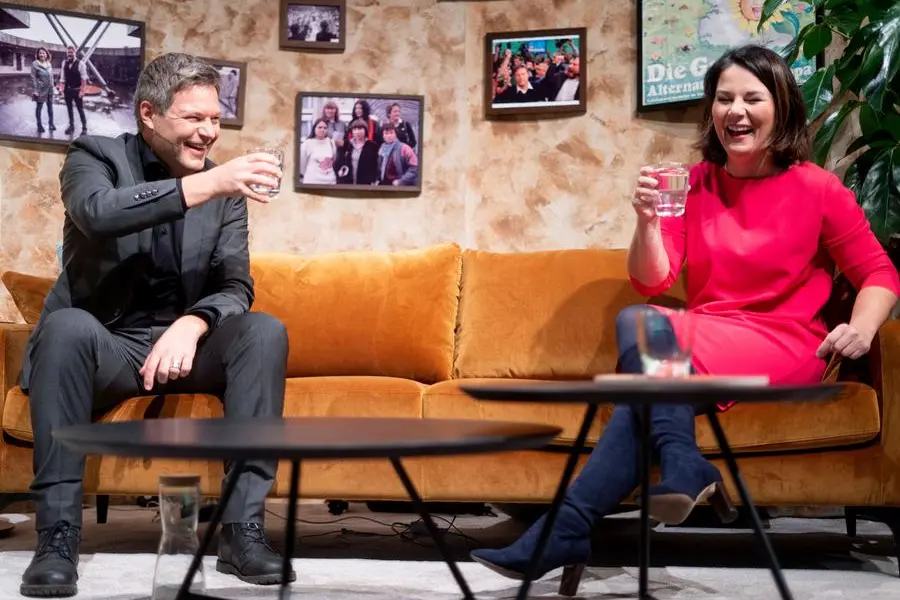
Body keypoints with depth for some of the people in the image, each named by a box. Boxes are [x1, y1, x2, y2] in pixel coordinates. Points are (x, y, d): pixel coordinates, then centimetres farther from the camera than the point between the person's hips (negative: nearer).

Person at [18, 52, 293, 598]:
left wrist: (192, 323, -24)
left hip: (183, 343, 3)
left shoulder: (224, 189, 9)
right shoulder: (96, 156, -1)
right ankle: (58, 533, -31)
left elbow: (237, 288, 0)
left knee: (265, 331, -24)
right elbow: (98, 211, -26)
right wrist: (205, 184, -36)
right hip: (106, 345, -3)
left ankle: (243, 528, -27)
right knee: (67, 326, -35)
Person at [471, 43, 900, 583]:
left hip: (785, 349, -4)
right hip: (702, 340, 4)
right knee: (635, 321, -30)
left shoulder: (816, 188, -1)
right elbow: (652, 283, 1)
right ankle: (683, 468, -34)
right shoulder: (694, 184, 8)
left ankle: (564, 533, -34)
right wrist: (648, 219, -17)